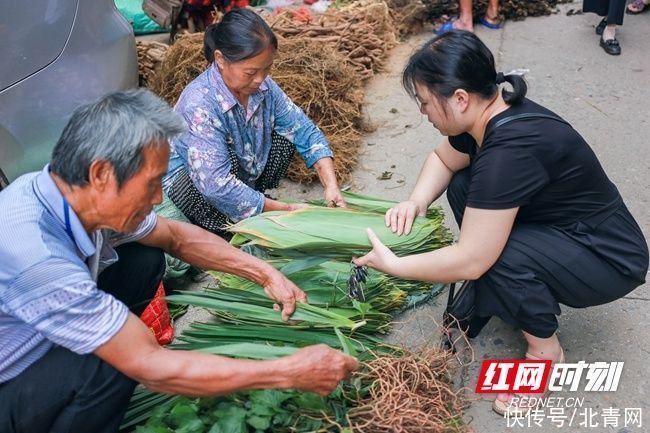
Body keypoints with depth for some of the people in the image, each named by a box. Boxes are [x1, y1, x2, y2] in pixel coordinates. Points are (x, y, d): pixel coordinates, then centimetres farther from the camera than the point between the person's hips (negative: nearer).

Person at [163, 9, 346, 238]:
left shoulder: (263, 86, -15)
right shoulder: (199, 104, -34)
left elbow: (305, 131, -9)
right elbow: (217, 185, -38)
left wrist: (331, 186, -24)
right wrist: (285, 210, -33)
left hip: (242, 172, 6)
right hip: (186, 183, -6)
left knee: (284, 137, -10)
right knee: (231, 157, -34)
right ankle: (225, 230, -9)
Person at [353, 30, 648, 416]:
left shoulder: (510, 150, -35)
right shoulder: (492, 114, -8)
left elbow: (470, 261, -33)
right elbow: (443, 159, 11)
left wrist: (392, 265, -20)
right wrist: (416, 201, -9)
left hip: (610, 258, -8)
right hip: (562, 229, 9)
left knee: (496, 255, -33)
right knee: (463, 185, 0)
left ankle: (545, 348, -3)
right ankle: (503, 295, 12)